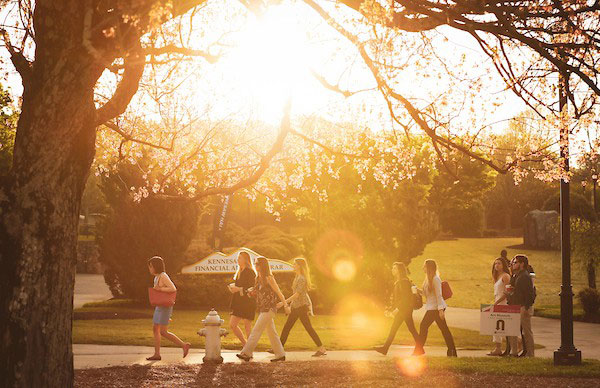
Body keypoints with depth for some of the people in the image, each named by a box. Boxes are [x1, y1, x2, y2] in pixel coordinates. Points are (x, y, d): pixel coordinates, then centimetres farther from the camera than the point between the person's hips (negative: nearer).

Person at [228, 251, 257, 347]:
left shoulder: (250, 272, -10)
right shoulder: (240, 272, 16)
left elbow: (252, 289, -17)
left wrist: (239, 289, -19)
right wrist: (234, 287, 3)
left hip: (247, 303, -9)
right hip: (239, 303, 9)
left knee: (247, 327, -4)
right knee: (232, 325, 6)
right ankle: (245, 344, 18)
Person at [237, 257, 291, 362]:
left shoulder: (268, 278, -11)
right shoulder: (258, 278, 13)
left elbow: (279, 292, -9)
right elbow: (255, 290, 18)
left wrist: (286, 306, -10)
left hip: (269, 309, -9)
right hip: (263, 309, 9)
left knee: (256, 330, -13)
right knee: (271, 332, 11)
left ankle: (246, 353, -16)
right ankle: (280, 355, 16)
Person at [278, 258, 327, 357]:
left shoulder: (302, 278, -17)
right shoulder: (297, 277, 13)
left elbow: (297, 294, -22)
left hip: (302, 305, -10)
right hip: (296, 306, 10)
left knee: (308, 327, -6)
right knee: (287, 327, 9)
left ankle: (322, 349, -2)